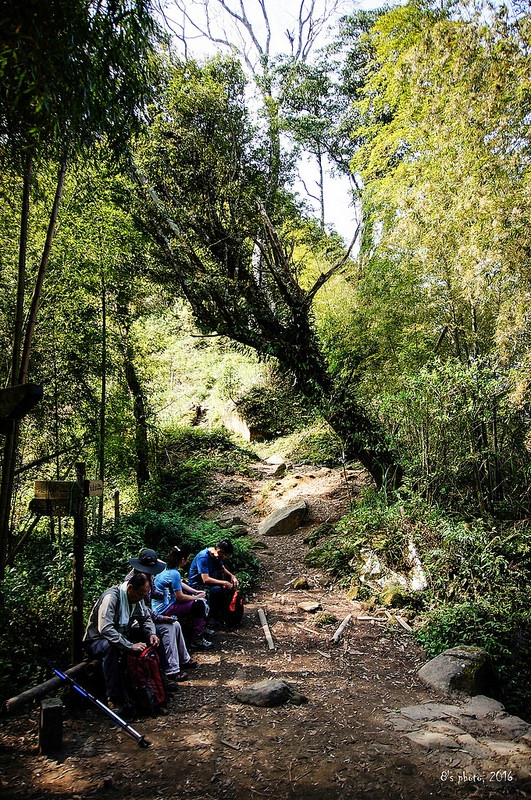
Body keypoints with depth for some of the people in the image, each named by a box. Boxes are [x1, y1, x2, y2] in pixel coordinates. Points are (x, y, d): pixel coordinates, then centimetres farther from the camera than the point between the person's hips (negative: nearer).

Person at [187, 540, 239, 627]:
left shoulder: (216, 555, -3)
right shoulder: (203, 557, -29)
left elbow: (223, 569, 13)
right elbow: (206, 579, -34)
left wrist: (232, 576, -6)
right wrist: (224, 583, -30)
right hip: (197, 584, -9)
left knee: (232, 583, -3)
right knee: (217, 590, -33)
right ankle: (213, 618, -17)